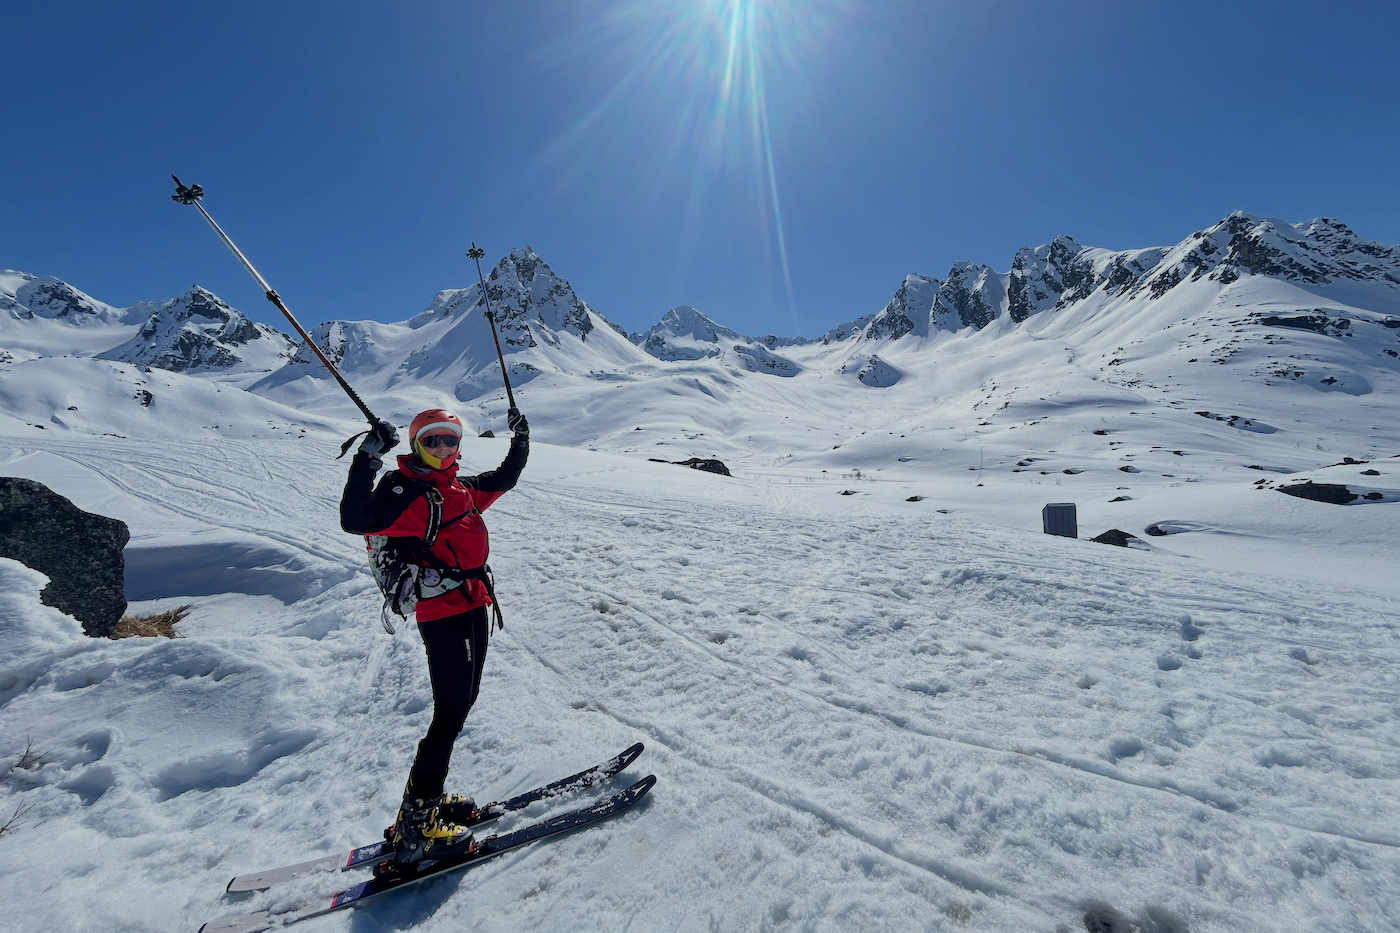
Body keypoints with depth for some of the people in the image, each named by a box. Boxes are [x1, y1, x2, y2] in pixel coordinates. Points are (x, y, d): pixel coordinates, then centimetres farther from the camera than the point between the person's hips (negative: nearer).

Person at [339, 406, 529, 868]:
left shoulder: (462, 487, 14)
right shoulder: (404, 491, -9)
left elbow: (503, 480, 31)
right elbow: (356, 520, -25)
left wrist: (520, 440, 28)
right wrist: (367, 460, -33)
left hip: (474, 604, 9)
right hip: (442, 611, -9)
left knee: (462, 702, 16)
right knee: (450, 714, -7)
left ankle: (428, 800, 32)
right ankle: (415, 829, 6)